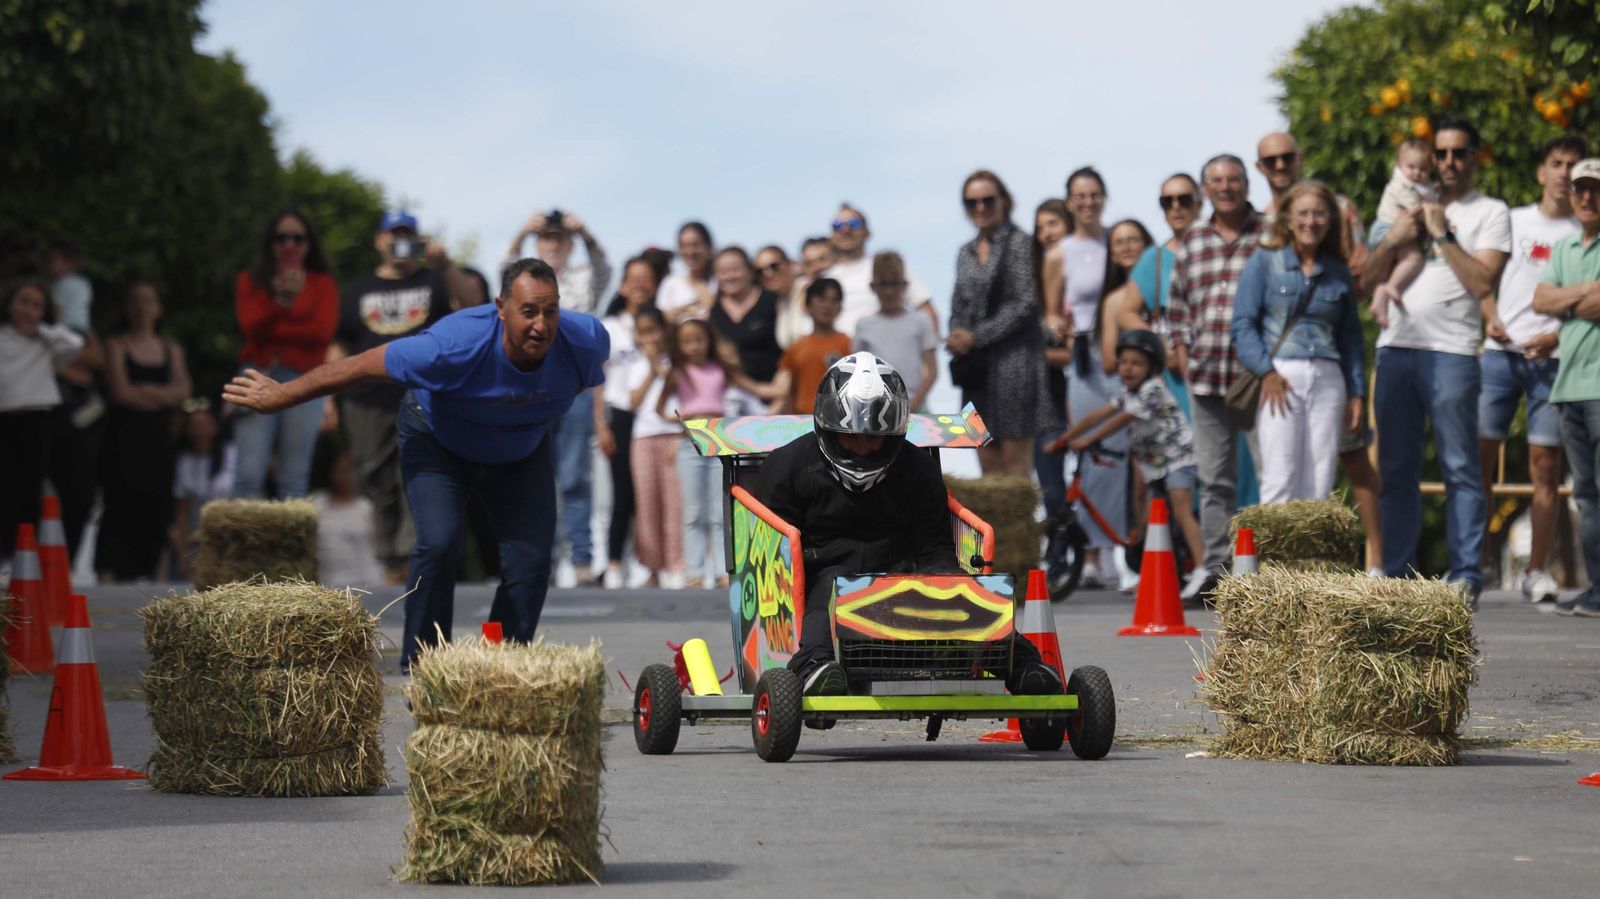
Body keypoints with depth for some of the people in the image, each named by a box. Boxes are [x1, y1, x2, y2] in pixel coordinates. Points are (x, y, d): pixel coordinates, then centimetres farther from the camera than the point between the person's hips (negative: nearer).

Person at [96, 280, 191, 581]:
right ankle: (109, 572, -17)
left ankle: (143, 573, 5)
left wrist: (145, 390, -12)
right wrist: (163, 396, -4)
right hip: (125, 435, -4)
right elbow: (120, 391, -6)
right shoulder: (117, 346, 5)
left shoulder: (171, 349, 15)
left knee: (154, 508, 0)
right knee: (120, 503, -13)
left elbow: (183, 391, 2)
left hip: (159, 440, 4)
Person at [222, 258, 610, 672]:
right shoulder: (454, 346, -40)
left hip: (523, 454, 4)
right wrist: (281, 395, -19)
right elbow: (362, 366, -28)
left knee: (530, 563, -7)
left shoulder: (585, 340, -28)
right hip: (437, 442, -4)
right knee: (439, 544, -23)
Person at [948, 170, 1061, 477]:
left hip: (1013, 356, -7)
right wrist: (956, 339, -2)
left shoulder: (1018, 243, -4)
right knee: (988, 461, 5)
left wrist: (976, 337, -12)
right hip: (976, 364, 7)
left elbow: (1025, 304, -11)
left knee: (1015, 460, -7)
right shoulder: (967, 252, 16)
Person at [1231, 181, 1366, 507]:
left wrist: (1357, 393, 12)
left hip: (1328, 379, 3)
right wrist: (1266, 371, -12)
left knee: (1319, 485, -1)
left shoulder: (1338, 274, 16)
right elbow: (1242, 324, 0)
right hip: (1280, 377, -3)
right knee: (1281, 482, -11)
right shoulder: (1264, 263, 7)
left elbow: (1352, 337, 19)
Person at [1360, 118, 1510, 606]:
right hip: (1397, 347, 5)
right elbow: (1368, 281, 17)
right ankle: (1397, 575, 8)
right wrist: (1392, 240, 0)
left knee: (1460, 469, -5)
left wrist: (1442, 235, -8)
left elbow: (1483, 281, -8)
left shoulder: (1490, 213, 7)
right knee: (1396, 470, 4)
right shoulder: (1411, 207, 21)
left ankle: (1466, 577, -4)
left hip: (1451, 352, -5)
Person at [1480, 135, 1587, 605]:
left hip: (1552, 357, -1)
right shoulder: (1513, 220, 13)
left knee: (1546, 465, -3)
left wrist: (1556, 337, -12)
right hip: (1500, 352, 1)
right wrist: (1490, 316, -2)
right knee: (1479, 455, -5)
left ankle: (1537, 571, 2)